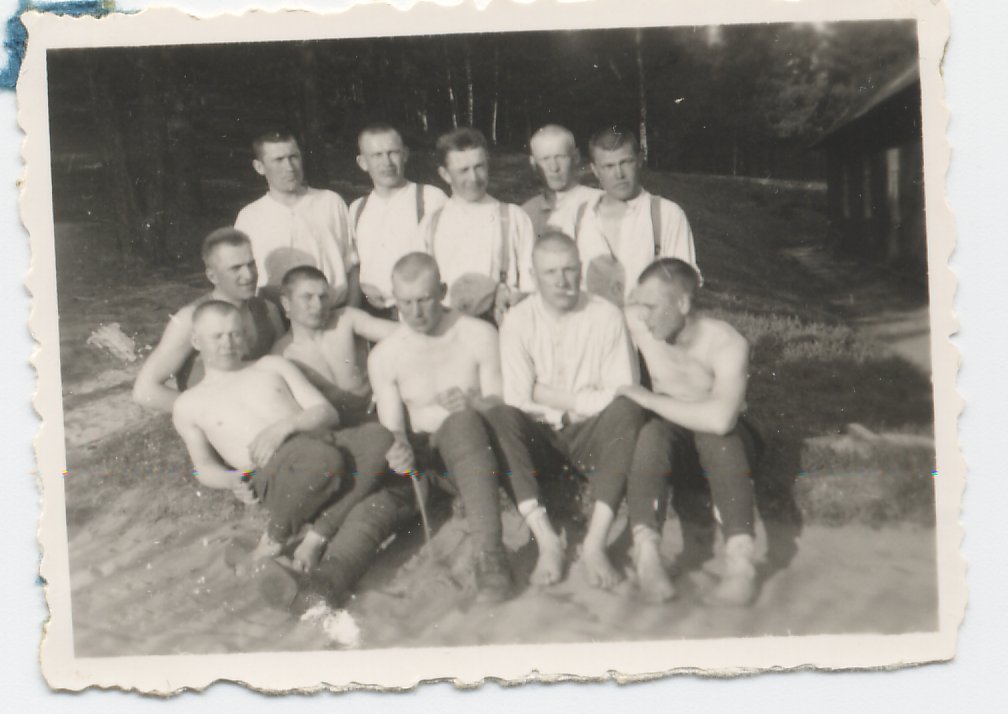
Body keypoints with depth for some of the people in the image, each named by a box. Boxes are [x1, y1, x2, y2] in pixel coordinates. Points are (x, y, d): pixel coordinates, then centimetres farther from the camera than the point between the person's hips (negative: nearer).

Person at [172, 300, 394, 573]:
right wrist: (232, 481, -5)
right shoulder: (188, 405, 20)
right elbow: (205, 467, 19)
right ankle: (274, 538, -14)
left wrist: (285, 425, -4)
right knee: (323, 458, -40)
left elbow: (328, 412, 17)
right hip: (273, 470, -3)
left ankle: (317, 536, -24)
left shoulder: (272, 366, 25)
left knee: (377, 436, -31)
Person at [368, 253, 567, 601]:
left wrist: (474, 403, -23)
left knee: (503, 415, -36)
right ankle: (489, 554, -49)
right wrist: (400, 448, -20)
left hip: (491, 451, 1)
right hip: (437, 459, 0)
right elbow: (391, 427, 4)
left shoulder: (479, 334, 2)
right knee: (462, 422, -37)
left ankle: (541, 528, -43)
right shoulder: (384, 356, 3)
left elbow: (499, 404, 0)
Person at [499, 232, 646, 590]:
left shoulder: (607, 316, -1)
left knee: (626, 412, -31)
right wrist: (583, 401, -12)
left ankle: (595, 542, -36)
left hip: (590, 435, 0)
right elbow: (515, 402, -9)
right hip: (538, 437, 0)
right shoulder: (517, 321, -1)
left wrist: (549, 395, -10)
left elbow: (623, 396, -9)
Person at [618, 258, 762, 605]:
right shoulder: (636, 321, -15)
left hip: (723, 432, -2)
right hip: (668, 422, 2)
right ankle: (646, 551, -50)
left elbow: (720, 418, -41)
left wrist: (649, 399, -33)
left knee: (720, 437, -39)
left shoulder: (727, 345, -27)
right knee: (652, 433, -35)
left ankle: (740, 556, -50)